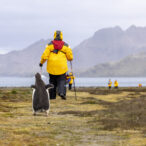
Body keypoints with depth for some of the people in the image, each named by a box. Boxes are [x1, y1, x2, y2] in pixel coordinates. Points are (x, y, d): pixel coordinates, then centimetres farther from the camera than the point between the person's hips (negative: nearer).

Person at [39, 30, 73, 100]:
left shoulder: (50, 44, 2)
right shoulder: (65, 45, 3)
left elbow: (45, 56, -5)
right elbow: (70, 57, 4)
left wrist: (41, 62, 11)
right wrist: (69, 58, 27)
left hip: (51, 67, 1)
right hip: (61, 67, -1)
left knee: (52, 81, 14)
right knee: (62, 80, 4)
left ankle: (52, 96, 13)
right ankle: (62, 92, -21)